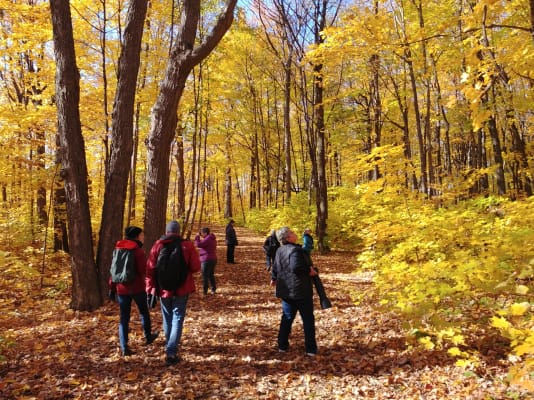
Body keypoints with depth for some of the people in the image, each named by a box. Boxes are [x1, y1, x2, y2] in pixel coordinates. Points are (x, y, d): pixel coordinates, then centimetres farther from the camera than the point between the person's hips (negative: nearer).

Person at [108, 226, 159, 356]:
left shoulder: (118, 249, 6)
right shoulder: (138, 250, -12)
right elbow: (143, 270, -16)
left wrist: (112, 288, 11)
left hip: (122, 288, 4)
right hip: (137, 287, -4)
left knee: (124, 318, 8)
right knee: (144, 312, 18)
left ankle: (124, 348, 5)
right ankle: (148, 336, 34)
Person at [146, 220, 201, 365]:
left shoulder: (158, 245, -2)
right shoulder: (187, 245, -8)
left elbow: (150, 269, -4)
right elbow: (196, 267, -9)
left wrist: (151, 289, 0)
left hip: (163, 288, 2)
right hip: (182, 288, -2)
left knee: (167, 317, 20)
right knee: (177, 318, 3)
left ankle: (170, 345, 37)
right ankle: (171, 352, -6)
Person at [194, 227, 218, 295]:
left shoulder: (207, 239, -17)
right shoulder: (212, 239, 14)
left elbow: (198, 244, -21)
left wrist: (197, 237, -8)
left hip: (207, 260, -10)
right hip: (213, 259, 10)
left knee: (205, 276, -2)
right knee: (211, 275, 18)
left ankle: (205, 291, 1)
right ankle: (213, 289, 22)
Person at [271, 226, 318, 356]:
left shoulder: (279, 251, 7)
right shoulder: (296, 250, -20)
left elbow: (275, 267, 19)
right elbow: (296, 267, -34)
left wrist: (273, 278, 38)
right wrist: (309, 271, -17)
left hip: (286, 291, 7)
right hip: (301, 290, -7)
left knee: (287, 317, 18)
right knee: (308, 319, 6)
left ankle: (282, 345, 24)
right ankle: (311, 349, 12)